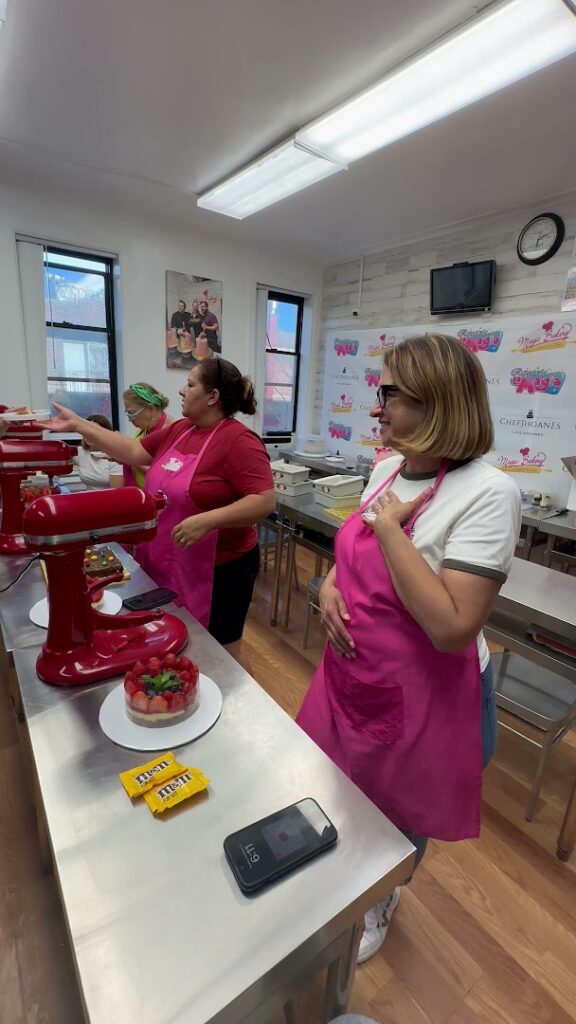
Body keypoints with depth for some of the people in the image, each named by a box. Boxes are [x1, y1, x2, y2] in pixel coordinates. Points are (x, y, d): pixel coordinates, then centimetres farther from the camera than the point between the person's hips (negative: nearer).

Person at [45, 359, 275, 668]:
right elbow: (134, 452, 11)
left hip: (220, 569, -8)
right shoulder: (179, 430, 6)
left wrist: (208, 520, -33)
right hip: (171, 567, 8)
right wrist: (79, 425, 9)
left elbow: (265, 501, -25)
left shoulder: (238, 441, -19)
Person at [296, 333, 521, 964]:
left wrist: (388, 525, -27)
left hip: (421, 696, -6)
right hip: (351, 672, 7)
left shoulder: (486, 493, -24)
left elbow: (452, 628, -30)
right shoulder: (387, 469, -2)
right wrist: (330, 585, -8)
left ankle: (379, 905, 57)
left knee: (398, 813, 23)